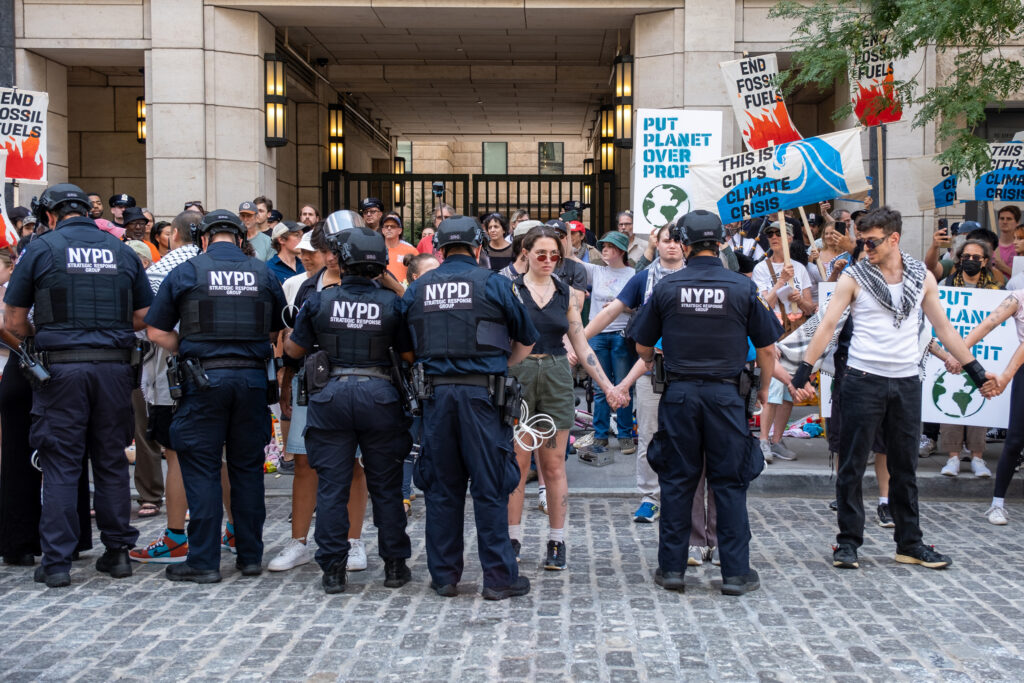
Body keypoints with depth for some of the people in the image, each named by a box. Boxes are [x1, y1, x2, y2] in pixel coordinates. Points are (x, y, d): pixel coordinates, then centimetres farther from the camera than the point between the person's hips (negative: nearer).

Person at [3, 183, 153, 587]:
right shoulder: (122, 250, 10)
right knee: (111, 460, 11)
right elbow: (143, 317, 11)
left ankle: (56, 562, 4)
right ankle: (118, 552, 17)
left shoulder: (42, 248, 1)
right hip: (114, 367, 3)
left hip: (62, 368, -3)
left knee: (60, 464, 2)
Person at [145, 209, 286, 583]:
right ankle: (250, 556, 17)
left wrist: (189, 353, 12)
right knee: (248, 468, 11)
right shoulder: (263, 273, 8)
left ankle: (204, 561, 4)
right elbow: (281, 331, 12)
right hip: (253, 377, 3)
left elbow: (156, 330, 1)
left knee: (201, 468, 3)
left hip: (204, 380, -3)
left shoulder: (186, 272, 2)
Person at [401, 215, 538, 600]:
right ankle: (499, 577, 7)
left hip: (435, 392, 3)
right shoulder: (492, 284, 0)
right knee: (489, 486, 2)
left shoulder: (416, 290, 9)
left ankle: (444, 576, 16)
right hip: (482, 393, -3)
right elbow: (526, 340, 7)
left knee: (441, 486, 10)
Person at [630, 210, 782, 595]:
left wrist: (655, 368, 27)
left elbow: (643, 347, 6)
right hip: (726, 394, -1)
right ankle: (736, 573, 10)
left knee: (677, 481, 8)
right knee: (730, 483, 6)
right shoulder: (742, 288, -2)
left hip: (679, 393, 1)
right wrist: (764, 389, 18)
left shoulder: (667, 287, -1)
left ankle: (672, 568, 14)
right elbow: (767, 349, 2)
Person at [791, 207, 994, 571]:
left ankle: (909, 543, 20)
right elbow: (827, 327, -7)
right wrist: (802, 373, -15)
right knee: (852, 464, 1)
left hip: (906, 381, 3)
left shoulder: (922, 277, 6)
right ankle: (848, 542, 10)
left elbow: (943, 328, 12)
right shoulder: (854, 277, -2)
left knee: (905, 466, 10)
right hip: (863, 380, -3)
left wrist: (977, 371, 10)